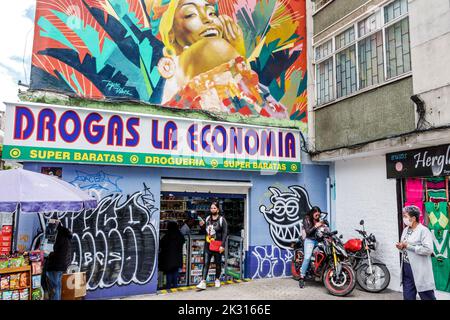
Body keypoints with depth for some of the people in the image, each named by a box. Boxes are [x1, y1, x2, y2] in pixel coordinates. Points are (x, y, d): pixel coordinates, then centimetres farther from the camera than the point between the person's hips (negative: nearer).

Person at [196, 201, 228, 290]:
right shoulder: (207, 218, 9)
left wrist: (222, 245, -17)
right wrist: (202, 225, -3)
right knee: (206, 263, -2)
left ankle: (217, 279, 30)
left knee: (218, 263, 11)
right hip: (208, 245, 4)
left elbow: (225, 233, -10)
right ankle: (203, 282, -4)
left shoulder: (222, 219, -6)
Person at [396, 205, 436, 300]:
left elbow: (428, 249, -23)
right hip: (406, 269, 7)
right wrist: (401, 247, -3)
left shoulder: (423, 230, -12)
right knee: (408, 296, 14)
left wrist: (409, 246, -19)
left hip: (420, 271, -7)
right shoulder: (405, 230, 11)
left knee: (427, 297, 6)